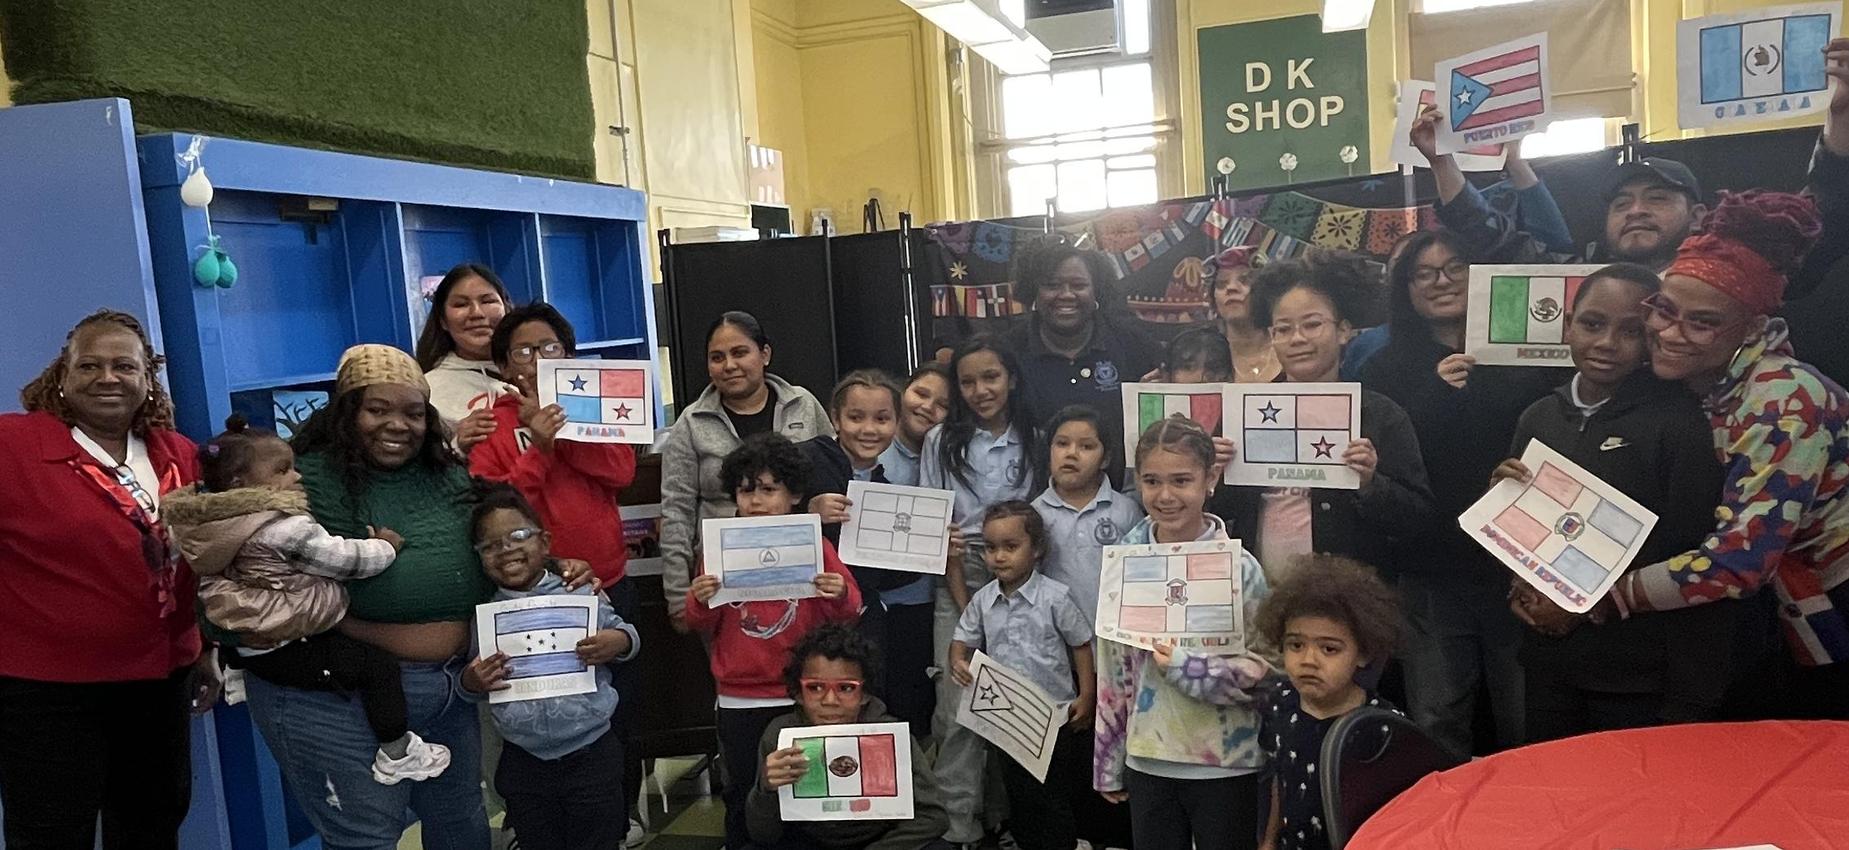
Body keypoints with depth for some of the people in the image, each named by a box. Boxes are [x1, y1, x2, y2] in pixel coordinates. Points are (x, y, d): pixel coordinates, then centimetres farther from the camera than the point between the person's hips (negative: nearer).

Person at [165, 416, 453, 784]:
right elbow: (345, 559, -14)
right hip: (289, 653, -10)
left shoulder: (219, 525, 6)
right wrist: (385, 547, 3)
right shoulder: (289, 528, -21)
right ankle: (397, 755, -1)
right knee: (379, 664, -6)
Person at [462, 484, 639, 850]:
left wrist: (619, 642, -16)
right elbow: (471, 687, 11)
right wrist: (471, 682, -10)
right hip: (524, 762, 2)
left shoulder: (581, 595, -6)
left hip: (591, 753, -2)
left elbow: (623, 635, 6)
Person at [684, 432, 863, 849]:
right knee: (743, 792, 11)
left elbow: (847, 617, 0)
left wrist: (840, 598, -22)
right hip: (740, 700, 1)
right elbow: (703, 627, 5)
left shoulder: (815, 545, -2)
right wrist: (700, 602, -16)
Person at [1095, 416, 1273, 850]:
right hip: (1146, 759, 4)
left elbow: (1264, 666, -9)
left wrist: (1186, 668, -23)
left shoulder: (1237, 567, -11)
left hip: (1225, 763, -3)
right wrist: (1108, 763, 9)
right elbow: (1113, 669, 6)